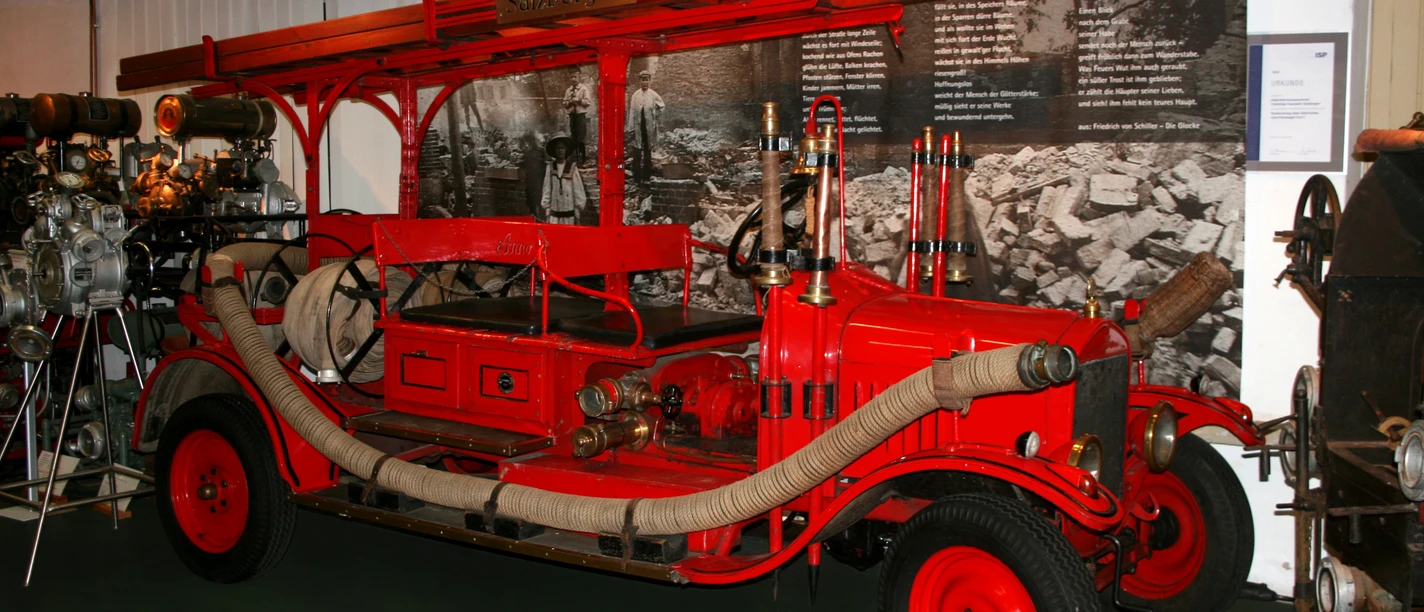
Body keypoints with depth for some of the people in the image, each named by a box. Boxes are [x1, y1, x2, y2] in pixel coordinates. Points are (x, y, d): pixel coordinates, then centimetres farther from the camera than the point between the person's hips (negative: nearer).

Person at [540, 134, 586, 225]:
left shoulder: (572, 168, -1)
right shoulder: (550, 168, 3)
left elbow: (578, 191, 2)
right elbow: (547, 190, 6)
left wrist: (577, 214, 2)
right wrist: (547, 212, 5)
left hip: (569, 214, -1)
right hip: (554, 215, 1)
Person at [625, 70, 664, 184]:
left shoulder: (653, 95, 0)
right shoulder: (635, 95, -1)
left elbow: (661, 106, 16)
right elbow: (631, 113, -1)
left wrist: (657, 119, 10)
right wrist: (631, 129, -3)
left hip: (649, 129, 1)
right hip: (638, 128, -1)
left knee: (648, 153, 9)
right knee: (637, 154, 0)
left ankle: (646, 176, 15)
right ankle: (637, 176, 5)